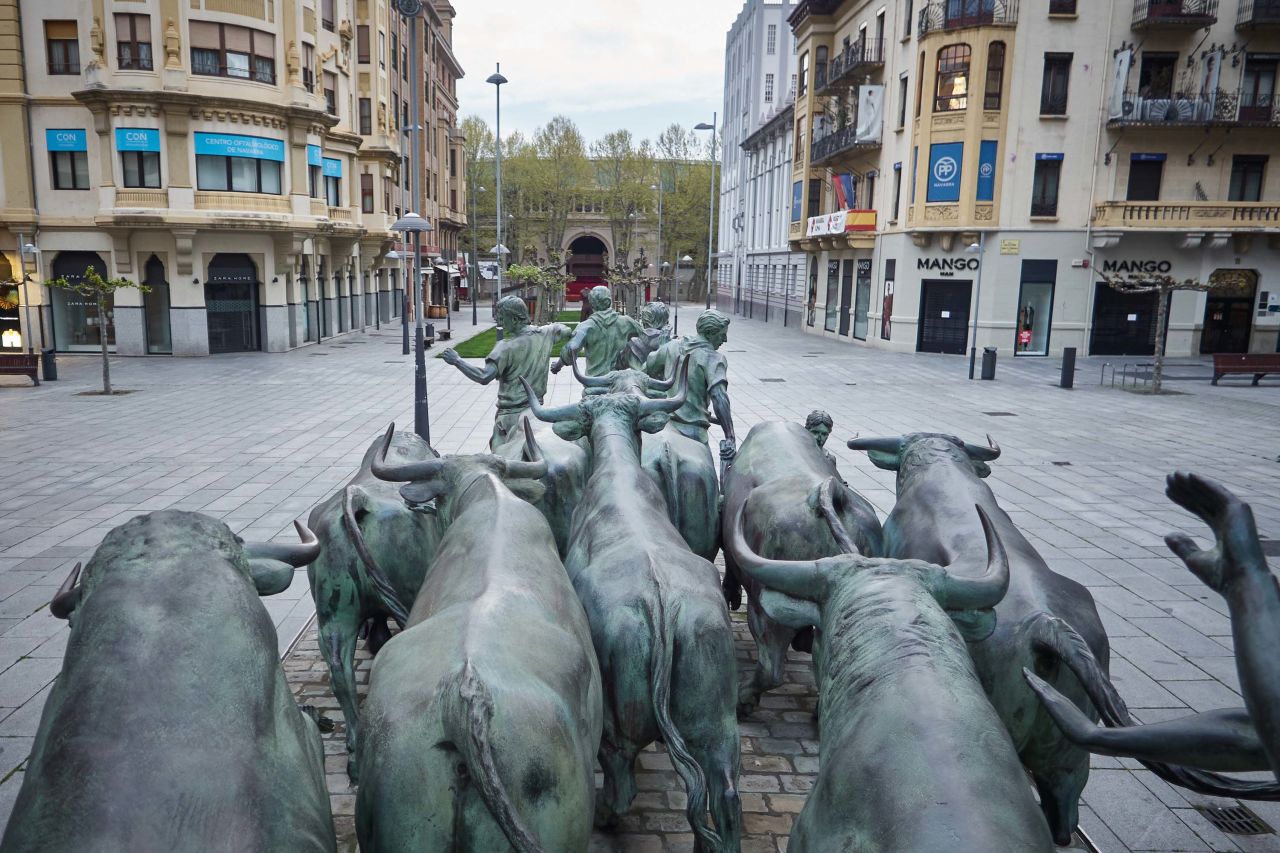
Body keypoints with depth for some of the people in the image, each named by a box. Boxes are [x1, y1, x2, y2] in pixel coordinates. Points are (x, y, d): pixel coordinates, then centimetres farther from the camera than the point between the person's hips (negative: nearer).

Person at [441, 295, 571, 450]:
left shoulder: (507, 347, -18)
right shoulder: (544, 334, 1)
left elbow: (484, 377, -26)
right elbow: (567, 331, 22)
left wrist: (457, 361, -17)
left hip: (511, 414, -7)